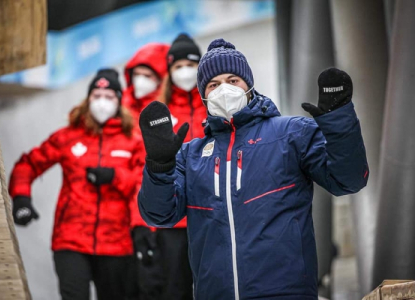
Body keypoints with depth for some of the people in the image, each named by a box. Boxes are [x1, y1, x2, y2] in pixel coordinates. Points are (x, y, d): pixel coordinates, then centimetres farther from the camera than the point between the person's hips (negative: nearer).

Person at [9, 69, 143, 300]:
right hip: (71, 240, -1)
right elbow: (28, 165, 11)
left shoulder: (132, 142, 6)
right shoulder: (67, 138, 7)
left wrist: (115, 176, -17)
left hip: (116, 243, 1)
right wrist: (21, 197, -4)